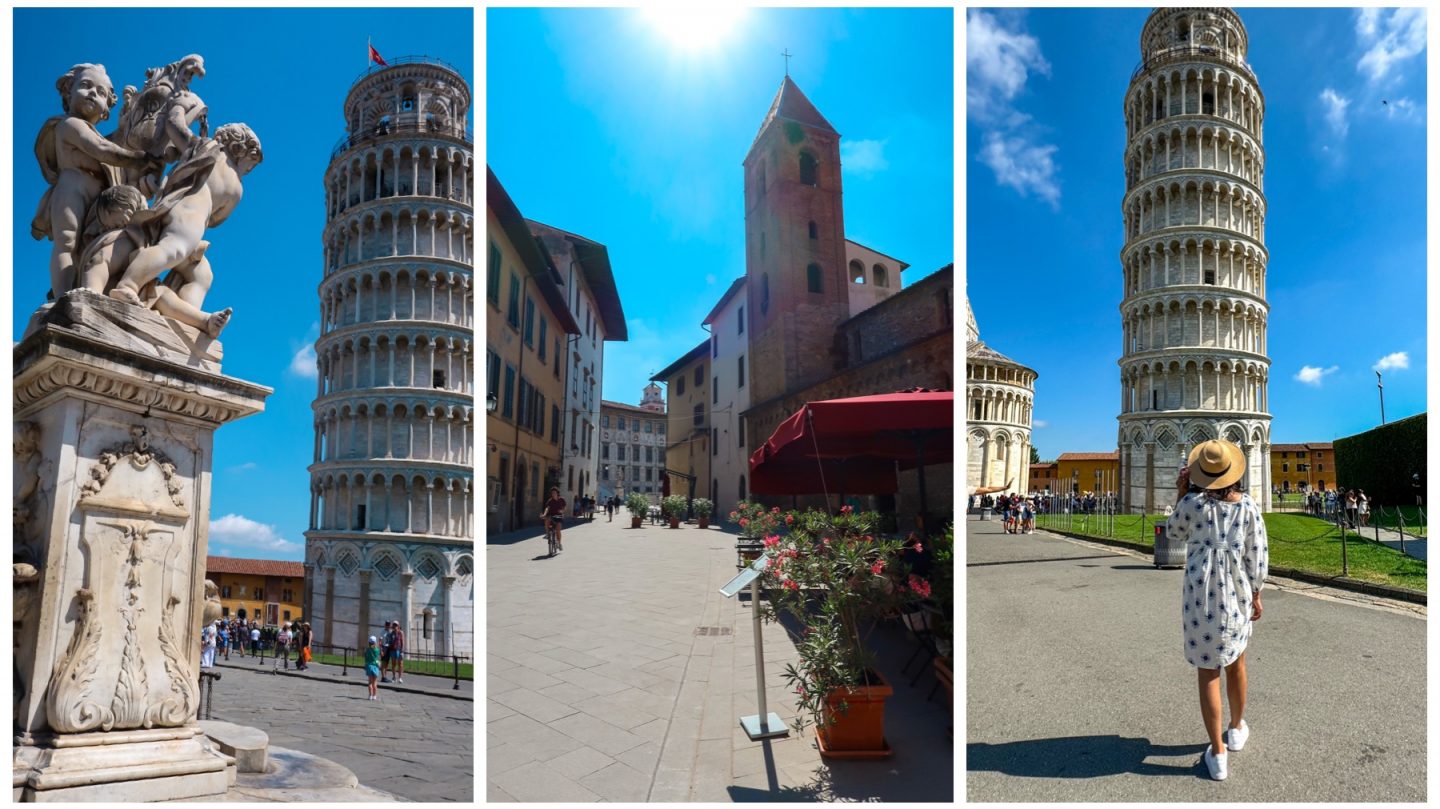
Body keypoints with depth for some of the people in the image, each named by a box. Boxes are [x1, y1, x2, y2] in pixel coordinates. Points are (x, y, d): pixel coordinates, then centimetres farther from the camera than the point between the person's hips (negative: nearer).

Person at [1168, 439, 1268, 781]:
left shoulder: (1192, 503, -11)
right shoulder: (1248, 506, -5)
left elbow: (1175, 533, 9)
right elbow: (1257, 556, -2)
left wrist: (1180, 492, 6)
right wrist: (1256, 596, 9)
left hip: (1201, 595, -3)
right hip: (1237, 594, 3)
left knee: (1208, 671, 3)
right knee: (1236, 662, 24)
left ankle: (1218, 754, 6)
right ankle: (1237, 729, 43)